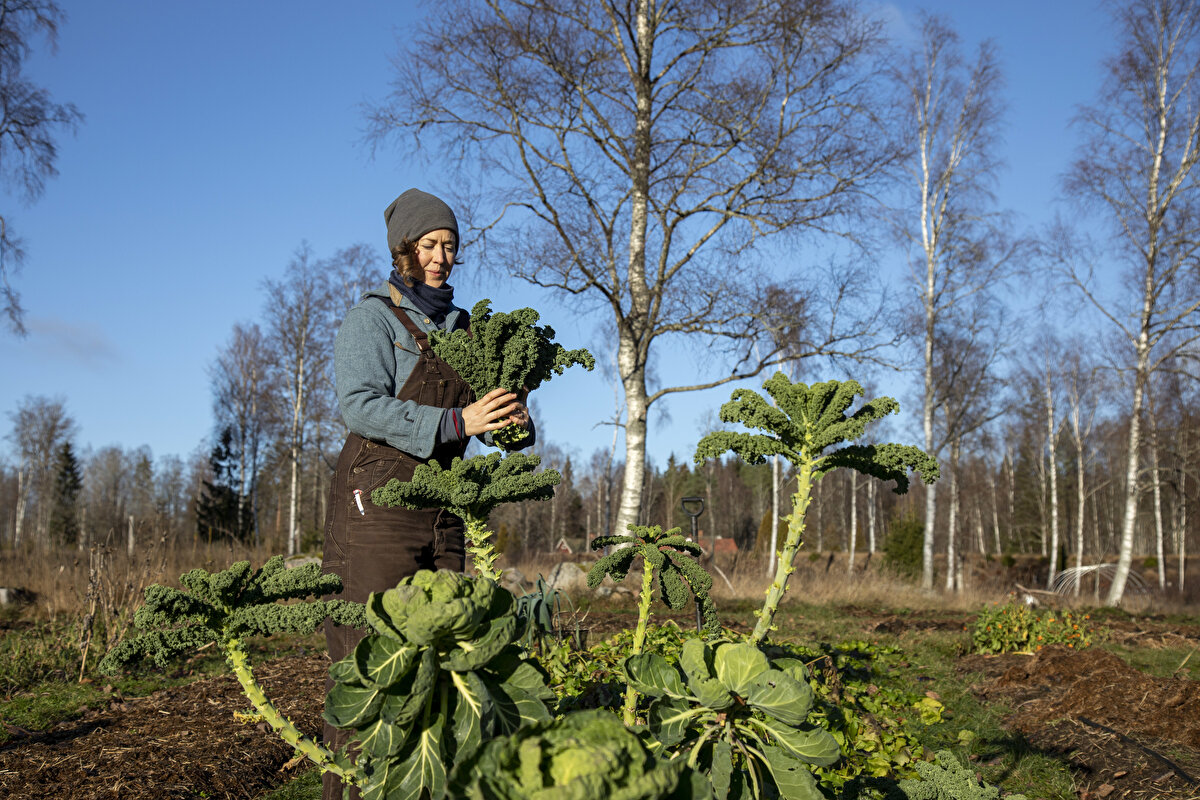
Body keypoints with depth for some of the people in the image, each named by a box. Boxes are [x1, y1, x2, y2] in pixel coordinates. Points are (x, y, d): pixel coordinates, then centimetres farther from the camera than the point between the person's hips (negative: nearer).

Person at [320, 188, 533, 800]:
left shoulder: (460, 326, 19)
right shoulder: (374, 316, 0)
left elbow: (484, 413, 19)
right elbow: (361, 404, -14)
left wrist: (515, 421, -5)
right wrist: (456, 422, -21)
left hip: (441, 504, 6)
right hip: (378, 497, -6)